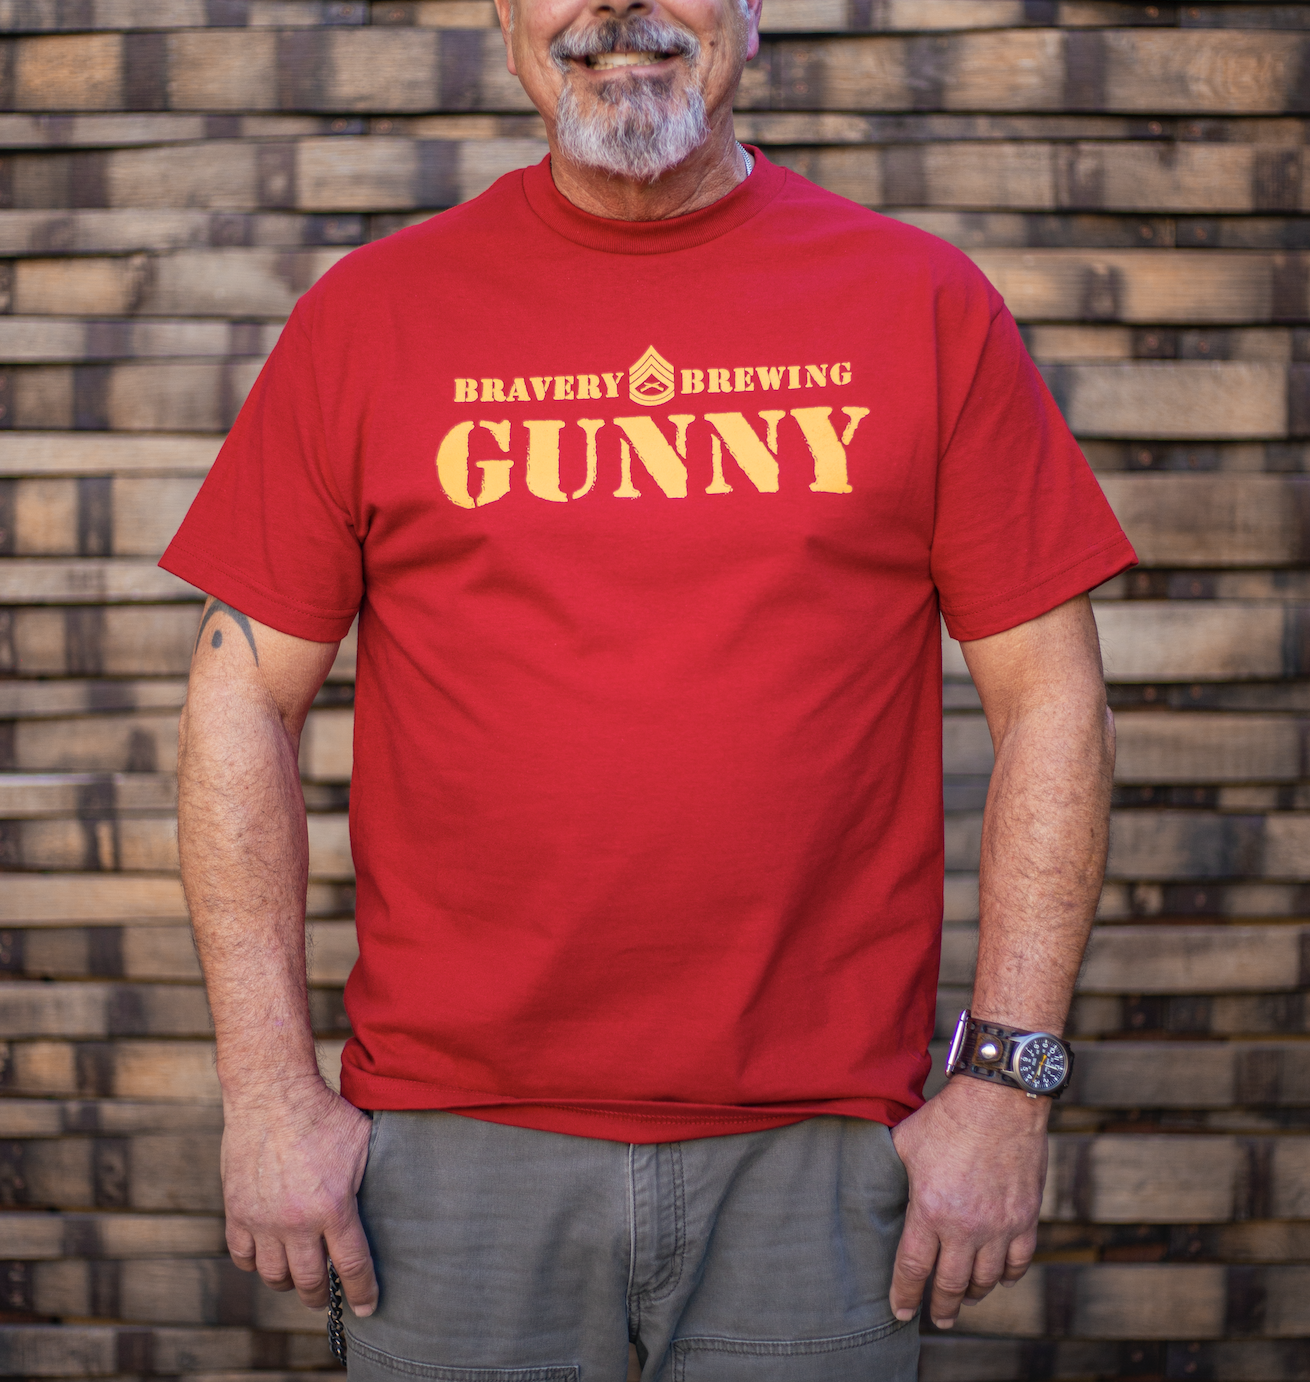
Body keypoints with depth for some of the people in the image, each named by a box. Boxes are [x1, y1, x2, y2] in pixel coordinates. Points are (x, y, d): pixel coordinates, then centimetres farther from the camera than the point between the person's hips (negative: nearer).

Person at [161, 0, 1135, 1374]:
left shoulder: (925, 305, 2)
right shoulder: (367, 316, 3)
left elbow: (1049, 699, 2)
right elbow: (242, 703, 3)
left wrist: (1005, 1081, -3)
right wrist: (271, 1088, -2)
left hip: (817, 1150, 0)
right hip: (447, 1142, 1)